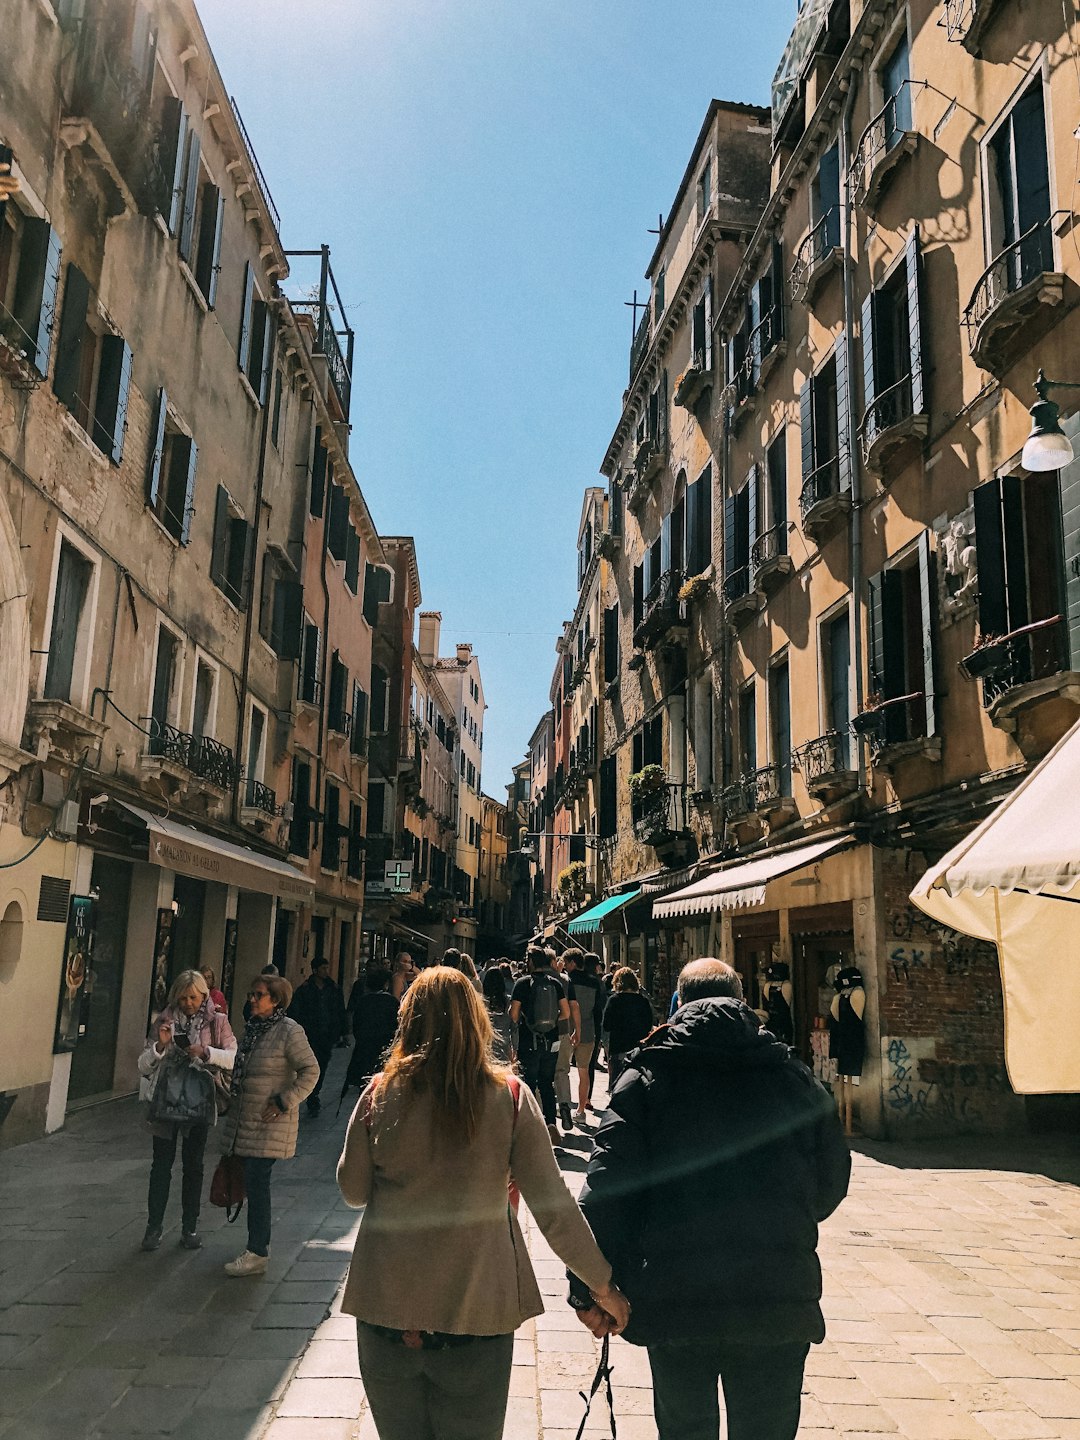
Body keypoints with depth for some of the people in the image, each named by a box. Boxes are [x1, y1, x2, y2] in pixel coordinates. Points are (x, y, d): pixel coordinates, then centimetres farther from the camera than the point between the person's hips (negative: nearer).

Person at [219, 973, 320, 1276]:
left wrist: (284, 1103, -18)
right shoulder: (252, 1027, 11)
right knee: (252, 1182, 14)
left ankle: (257, 1254, 1)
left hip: (270, 1122, -8)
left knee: (257, 1183, -7)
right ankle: (261, 1242, 27)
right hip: (244, 1119, 8)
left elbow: (310, 1070, -16)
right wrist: (231, 1101, 19)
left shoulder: (289, 1031, -15)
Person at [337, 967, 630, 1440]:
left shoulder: (380, 1095, -9)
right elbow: (554, 1207, -9)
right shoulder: (509, 1097, -12)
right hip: (476, 1310, -1)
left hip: (387, 1307, 1)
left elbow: (352, 1191, 3)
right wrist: (602, 1285, 2)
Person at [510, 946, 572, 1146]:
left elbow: (513, 1015, -10)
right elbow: (566, 1013, 1)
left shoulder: (523, 984, -9)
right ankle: (551, 1121, 0)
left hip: (529, 1043, -3)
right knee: (547, 1083, 14)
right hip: (551, 1042, 3)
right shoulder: (555, 983, 2)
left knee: (529, 1084, 7)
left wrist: (519, 1023, 10)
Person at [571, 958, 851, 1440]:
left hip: (675, 1303, -1)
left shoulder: (647, 1076, -4)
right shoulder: (794, 1075, 2)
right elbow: (830, 1186, 10)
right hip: (779, 1306, 1)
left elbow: (607, 1186, -11)